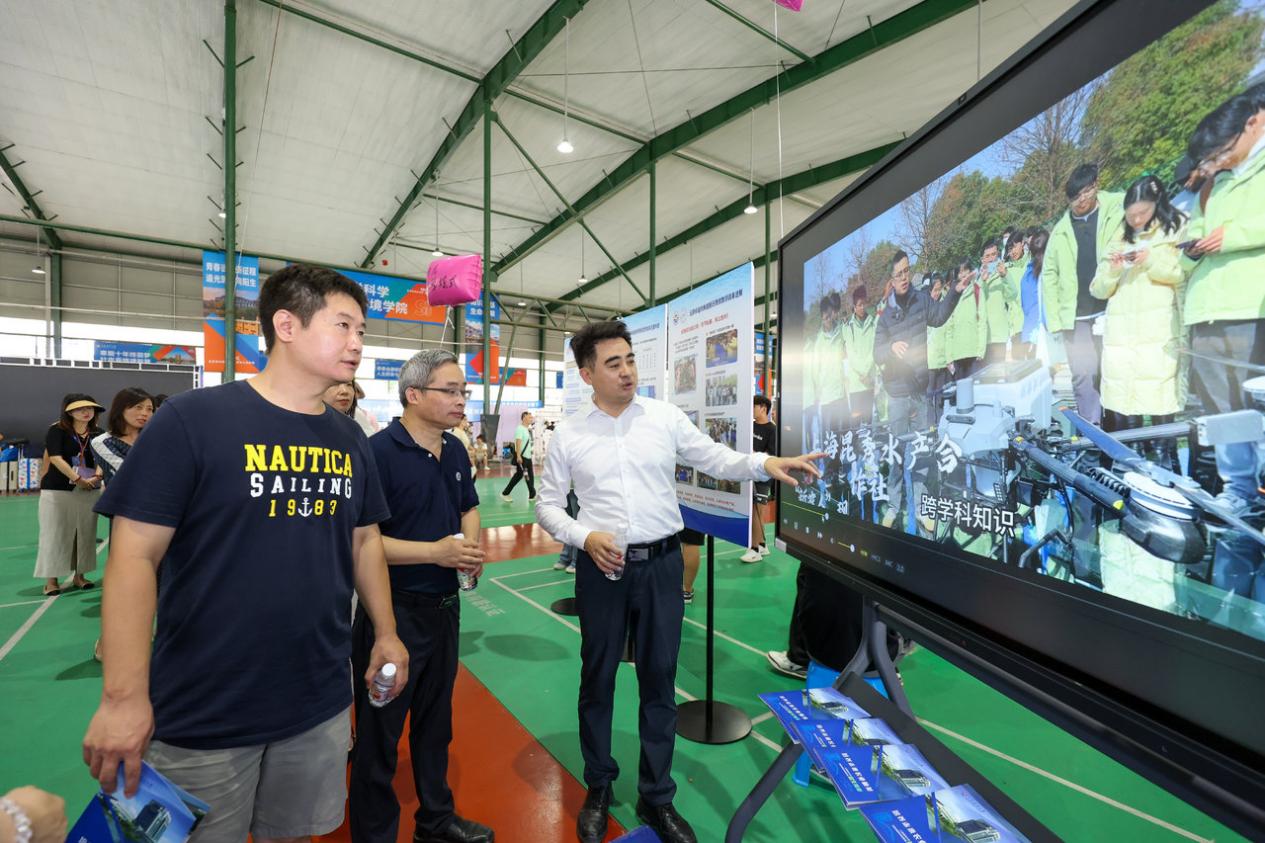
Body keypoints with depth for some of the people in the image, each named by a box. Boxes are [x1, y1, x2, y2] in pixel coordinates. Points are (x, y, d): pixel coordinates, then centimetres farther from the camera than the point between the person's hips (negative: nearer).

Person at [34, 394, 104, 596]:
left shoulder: (97, 434, 6)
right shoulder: (57, 430, -5)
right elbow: (56, 458, -14)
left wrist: (97, 475, -18)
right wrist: (78, 479, -19)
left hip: (90, 491, 4)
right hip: (57, 489, -3)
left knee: (85, 533, 7)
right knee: (55, 533, 1)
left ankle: (79, 576, 18)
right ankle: (51, 580, 9)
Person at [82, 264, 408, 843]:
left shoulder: (350, 440, 2)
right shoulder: (192, 418, -13)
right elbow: (134, 557, -13)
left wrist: (385, 633, 7)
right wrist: (124, 696, -16)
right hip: (202, 713, -4)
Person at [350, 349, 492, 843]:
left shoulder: (455, 450, 3)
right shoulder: (379, 452, -19)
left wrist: (471, 546, -3)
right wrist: (437, 551, -24)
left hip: (445, 606, 7)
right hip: (394, 612, -7)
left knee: (436, 722, 24)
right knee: (380, 733, 14)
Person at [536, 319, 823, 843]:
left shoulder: (666, 417, -2)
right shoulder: (569, 434, -3)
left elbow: (720, 462, 1)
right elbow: (548, 506, 1)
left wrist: (767, 463, -16)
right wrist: (585, 538, -15)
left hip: (661, 564, 1)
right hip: (601, 567, 0)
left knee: (659, 680, 14)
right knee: (597, 679, 16)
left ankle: (657, 798, 36)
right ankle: (598, 790, 41)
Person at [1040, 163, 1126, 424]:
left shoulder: (1119, 210, 5)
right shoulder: (1061, 230, 11)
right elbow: (1049, 274, 9)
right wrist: (1054, 318, 2)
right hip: (1075, 316, 2)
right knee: (1083, 377, 1)